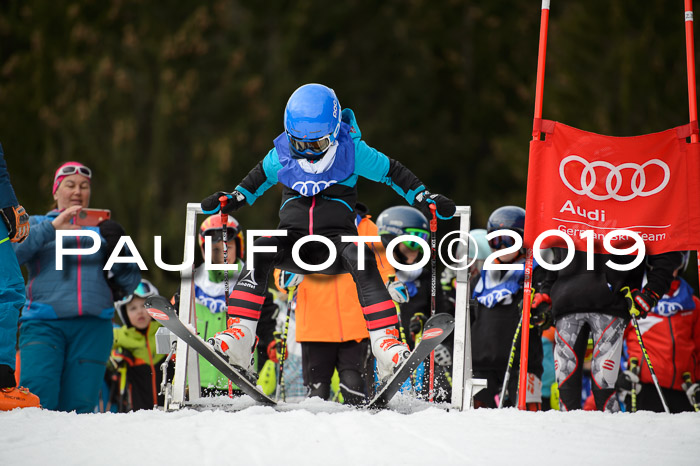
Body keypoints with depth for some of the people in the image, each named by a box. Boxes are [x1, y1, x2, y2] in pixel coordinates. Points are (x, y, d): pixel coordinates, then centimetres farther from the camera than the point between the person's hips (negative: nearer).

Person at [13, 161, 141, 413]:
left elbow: (130, 283, 17)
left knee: (79, 406, -10)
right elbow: (10, 253, -4)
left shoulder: (101, 229, 24)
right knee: (38, 400, -22)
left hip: (93, 326, 2)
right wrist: (52, 227, -11)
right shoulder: (37, 224, 19)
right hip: (44, 323, -2)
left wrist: (118, 248, -1)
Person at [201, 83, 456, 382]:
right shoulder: (283, 152, 4)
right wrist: (234, 199, 13)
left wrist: (424, 198, 1)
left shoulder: (351, 150, -2)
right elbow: (260, 177, 25)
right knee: (261, 251, -29)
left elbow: (393, 173, 8)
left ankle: (384, 341, -41)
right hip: (293, 239, 2)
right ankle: (239, 335, -34)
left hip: (336, 237, -2)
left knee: (360, 257, -35)